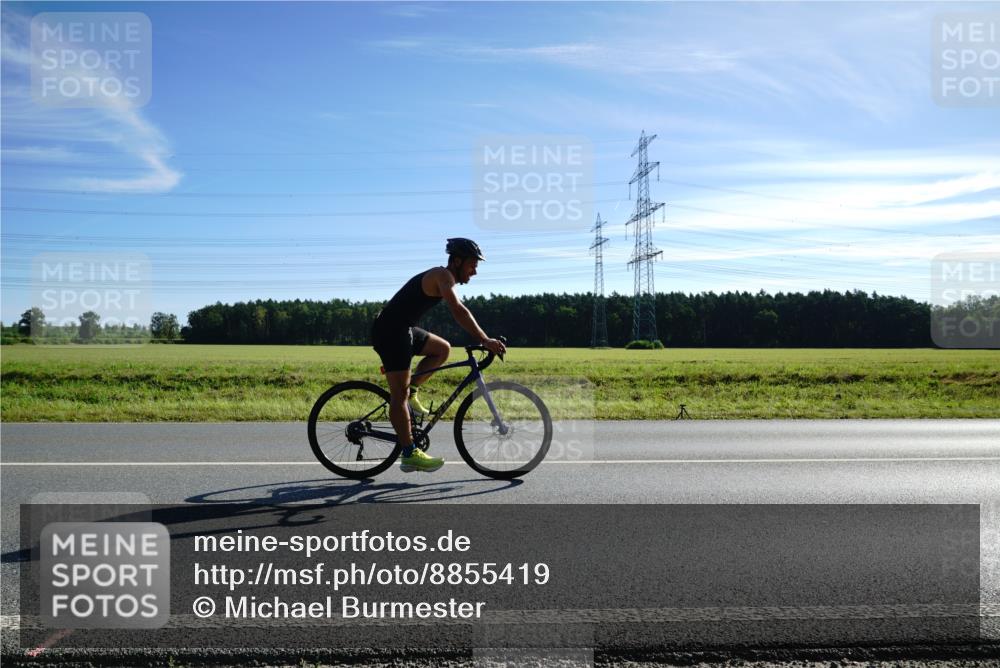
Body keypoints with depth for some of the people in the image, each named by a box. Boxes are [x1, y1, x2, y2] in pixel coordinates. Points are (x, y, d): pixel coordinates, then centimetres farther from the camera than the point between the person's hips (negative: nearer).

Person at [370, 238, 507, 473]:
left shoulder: (442, 278, 18)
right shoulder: (443, 275, -13)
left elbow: (458, 312, 20)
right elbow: (458, 311, -27)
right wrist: (485, 340, -31)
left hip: (401, 330, 10)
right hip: (390, 332, -10)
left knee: (443, 349, 17)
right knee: (399, 395, -7)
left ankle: (411, 393, 13)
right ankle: (410, 455, -4)